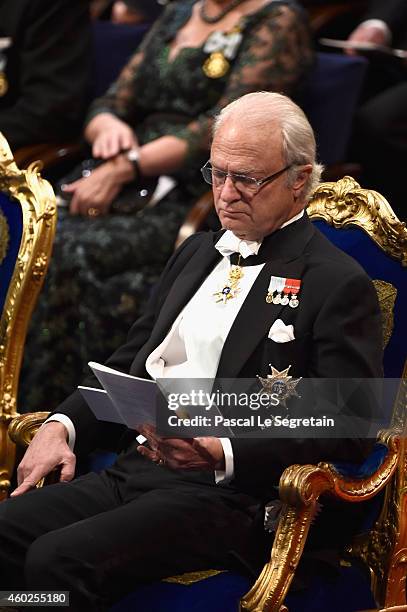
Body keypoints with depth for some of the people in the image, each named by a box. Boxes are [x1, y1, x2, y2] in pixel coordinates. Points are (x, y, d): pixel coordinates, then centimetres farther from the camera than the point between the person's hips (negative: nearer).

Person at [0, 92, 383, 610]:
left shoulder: (340, 284, -3)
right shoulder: (198, 252, 21)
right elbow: (129, 363, 26)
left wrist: (223, 454, -22)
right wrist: (62, 425, 6)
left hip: (228, 494, -7)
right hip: (132, 469, 7)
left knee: (58, 559, -29)